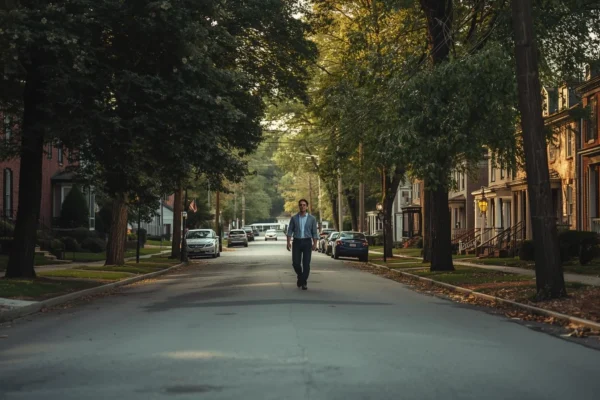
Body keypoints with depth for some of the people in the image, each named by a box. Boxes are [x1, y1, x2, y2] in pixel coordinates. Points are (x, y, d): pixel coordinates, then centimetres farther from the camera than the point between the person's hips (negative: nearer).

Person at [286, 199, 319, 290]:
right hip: (296, 242, 1)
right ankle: (300, 277, 26)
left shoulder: (312, 218, 3)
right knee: (296, 263, -2)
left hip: (307, 242, -1)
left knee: (306, 263, -5)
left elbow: (314, 232, 3)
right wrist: (288, 242, -7)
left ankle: (304, 282, 6)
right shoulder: (294, 218, 4)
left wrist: (315, 244, -7)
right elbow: (290, 231, 4)